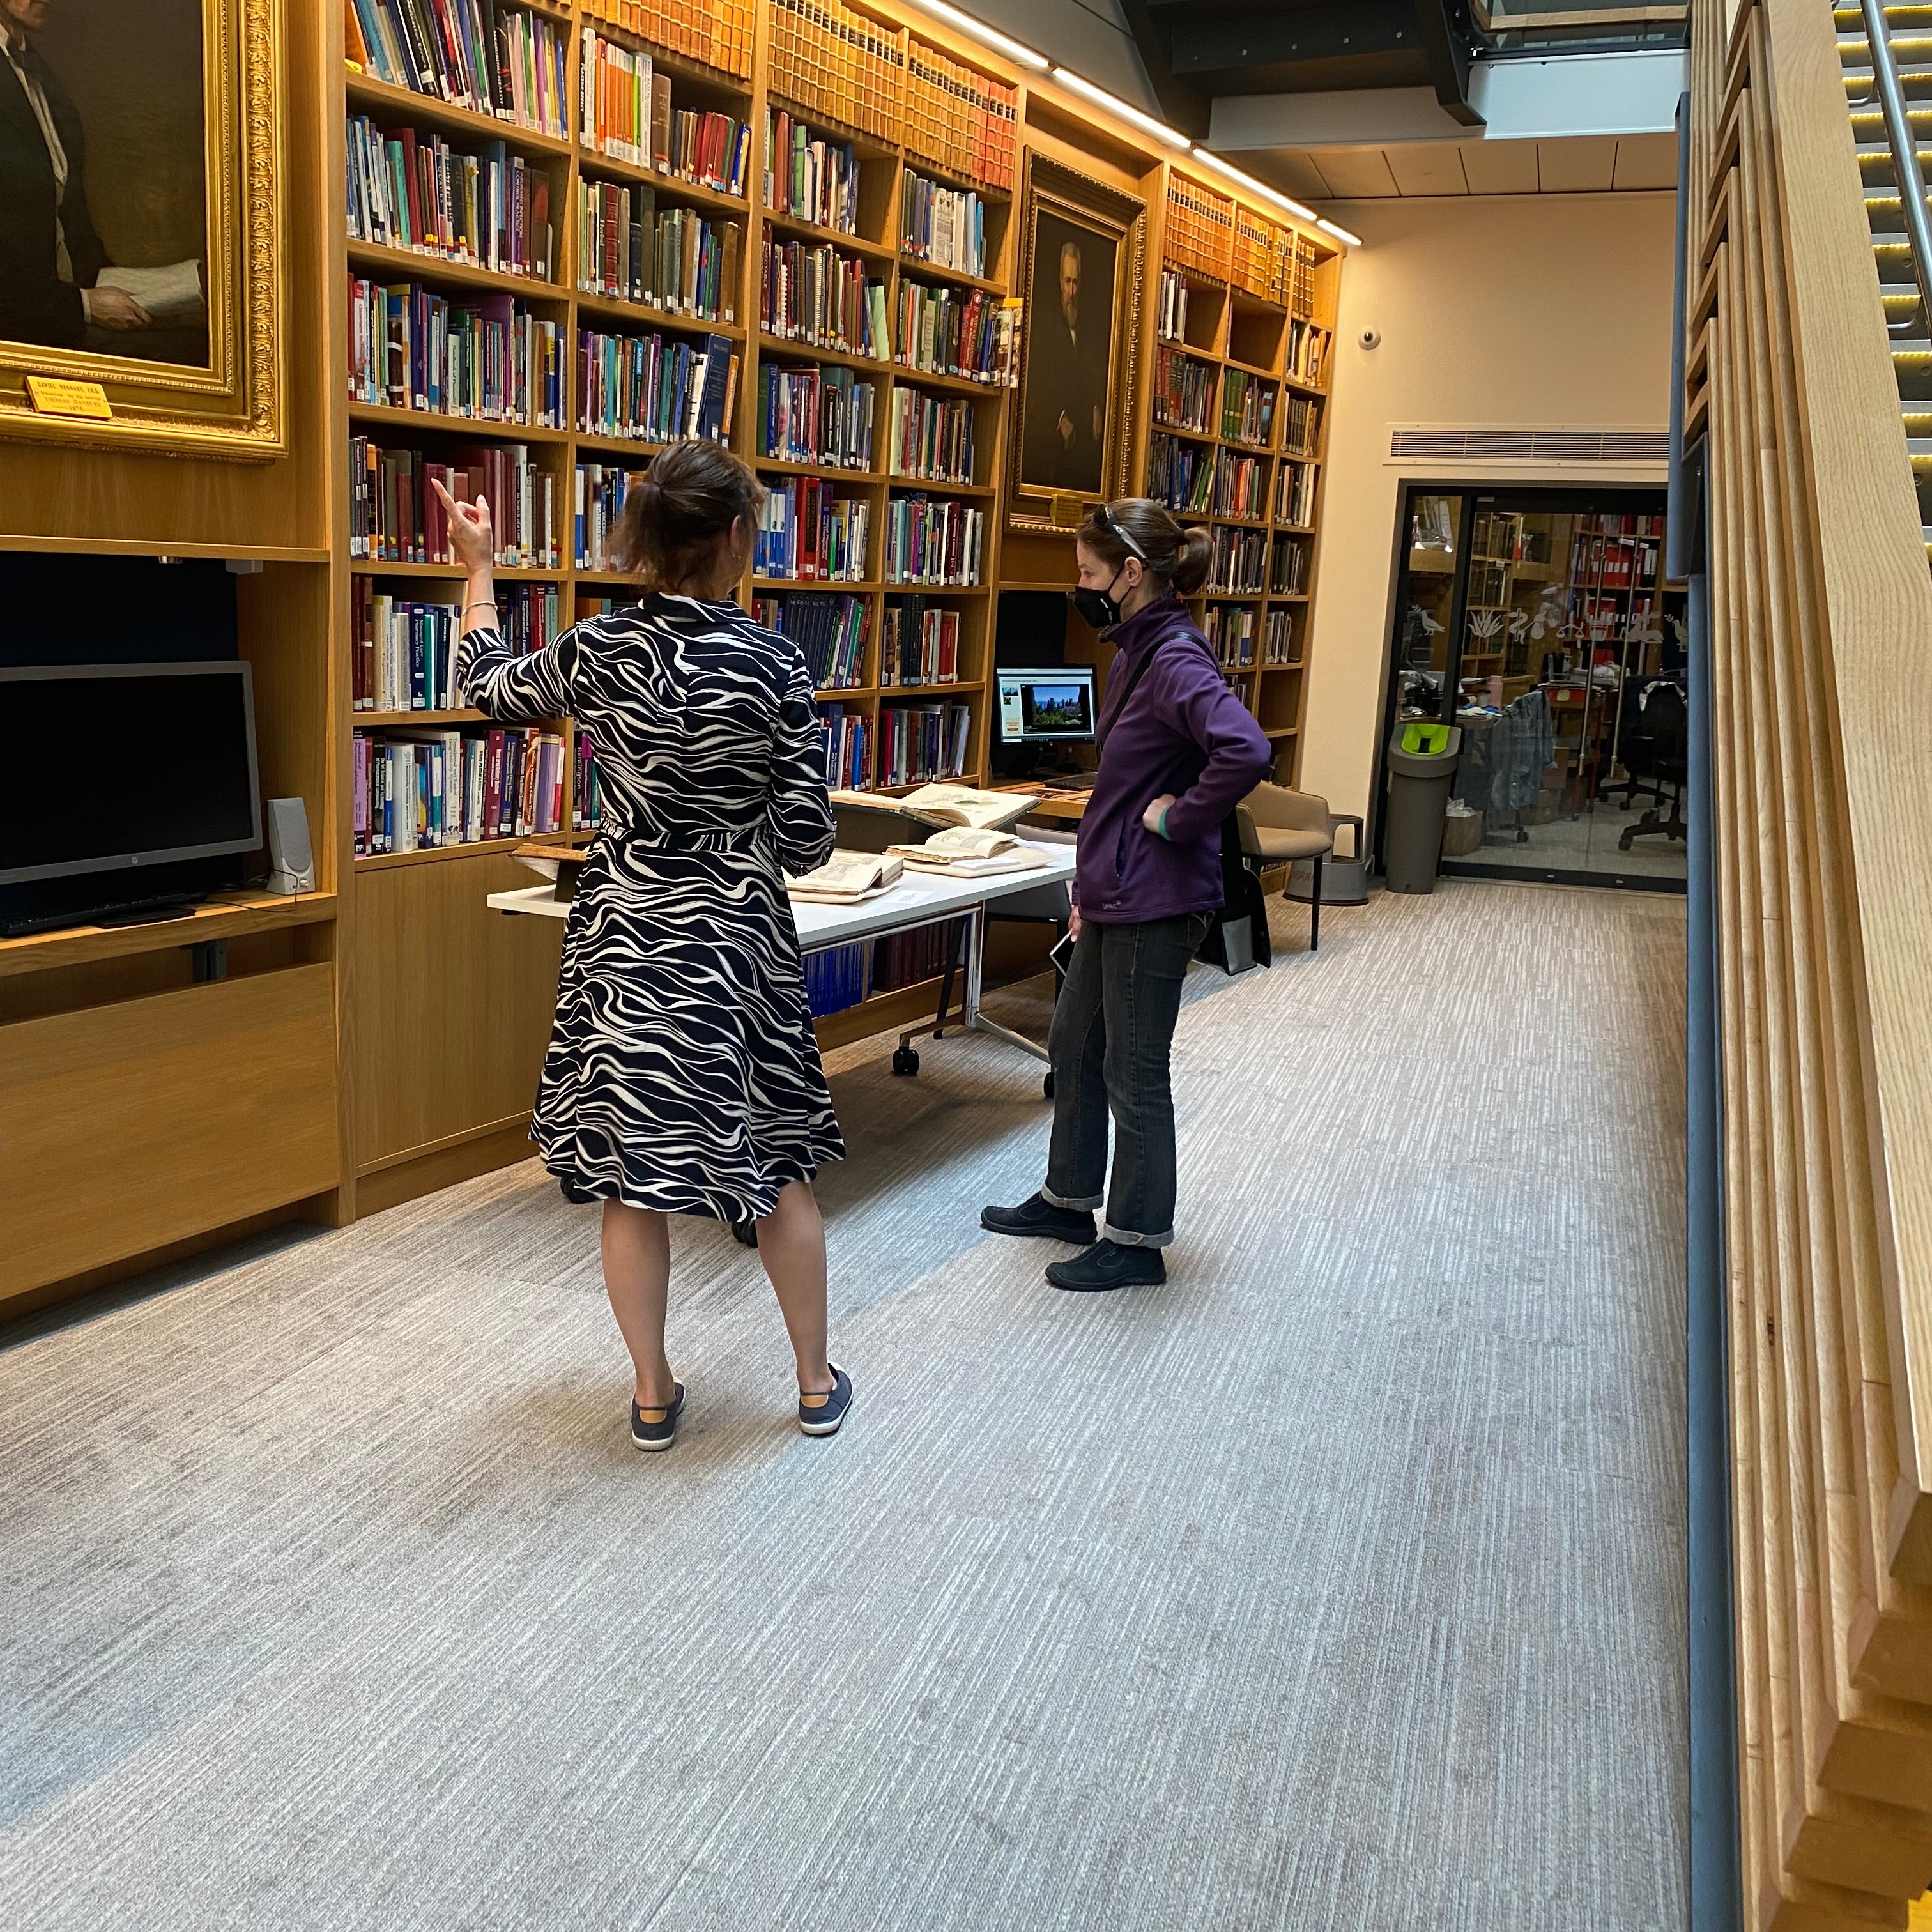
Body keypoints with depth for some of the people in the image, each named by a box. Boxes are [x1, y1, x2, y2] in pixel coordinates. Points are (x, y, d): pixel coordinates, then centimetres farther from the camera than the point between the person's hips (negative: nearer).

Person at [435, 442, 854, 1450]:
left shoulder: (598, 650, -7)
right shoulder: (773, 664, -13)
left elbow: (490, 685, 13)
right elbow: (808, 839, -11)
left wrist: (478, 569, 26)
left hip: (623, 939, 2)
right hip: (736, 939, -1)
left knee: (631, 1172, 12)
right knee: (777, 1161, 13)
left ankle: (652, 1395, 23)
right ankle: (817, 1384, 26)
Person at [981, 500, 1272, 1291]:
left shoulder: (1176, 661, -20)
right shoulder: (1135, 652, 11)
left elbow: (1246, 752, -37)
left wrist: (1179, 819, -23)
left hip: (1155, 903, -10)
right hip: (1114, 895, 10)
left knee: (1132, 1074, 3)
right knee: (1073, 1045, 21)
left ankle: (1137, 1241, 19)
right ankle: (1068, 1200, 38)